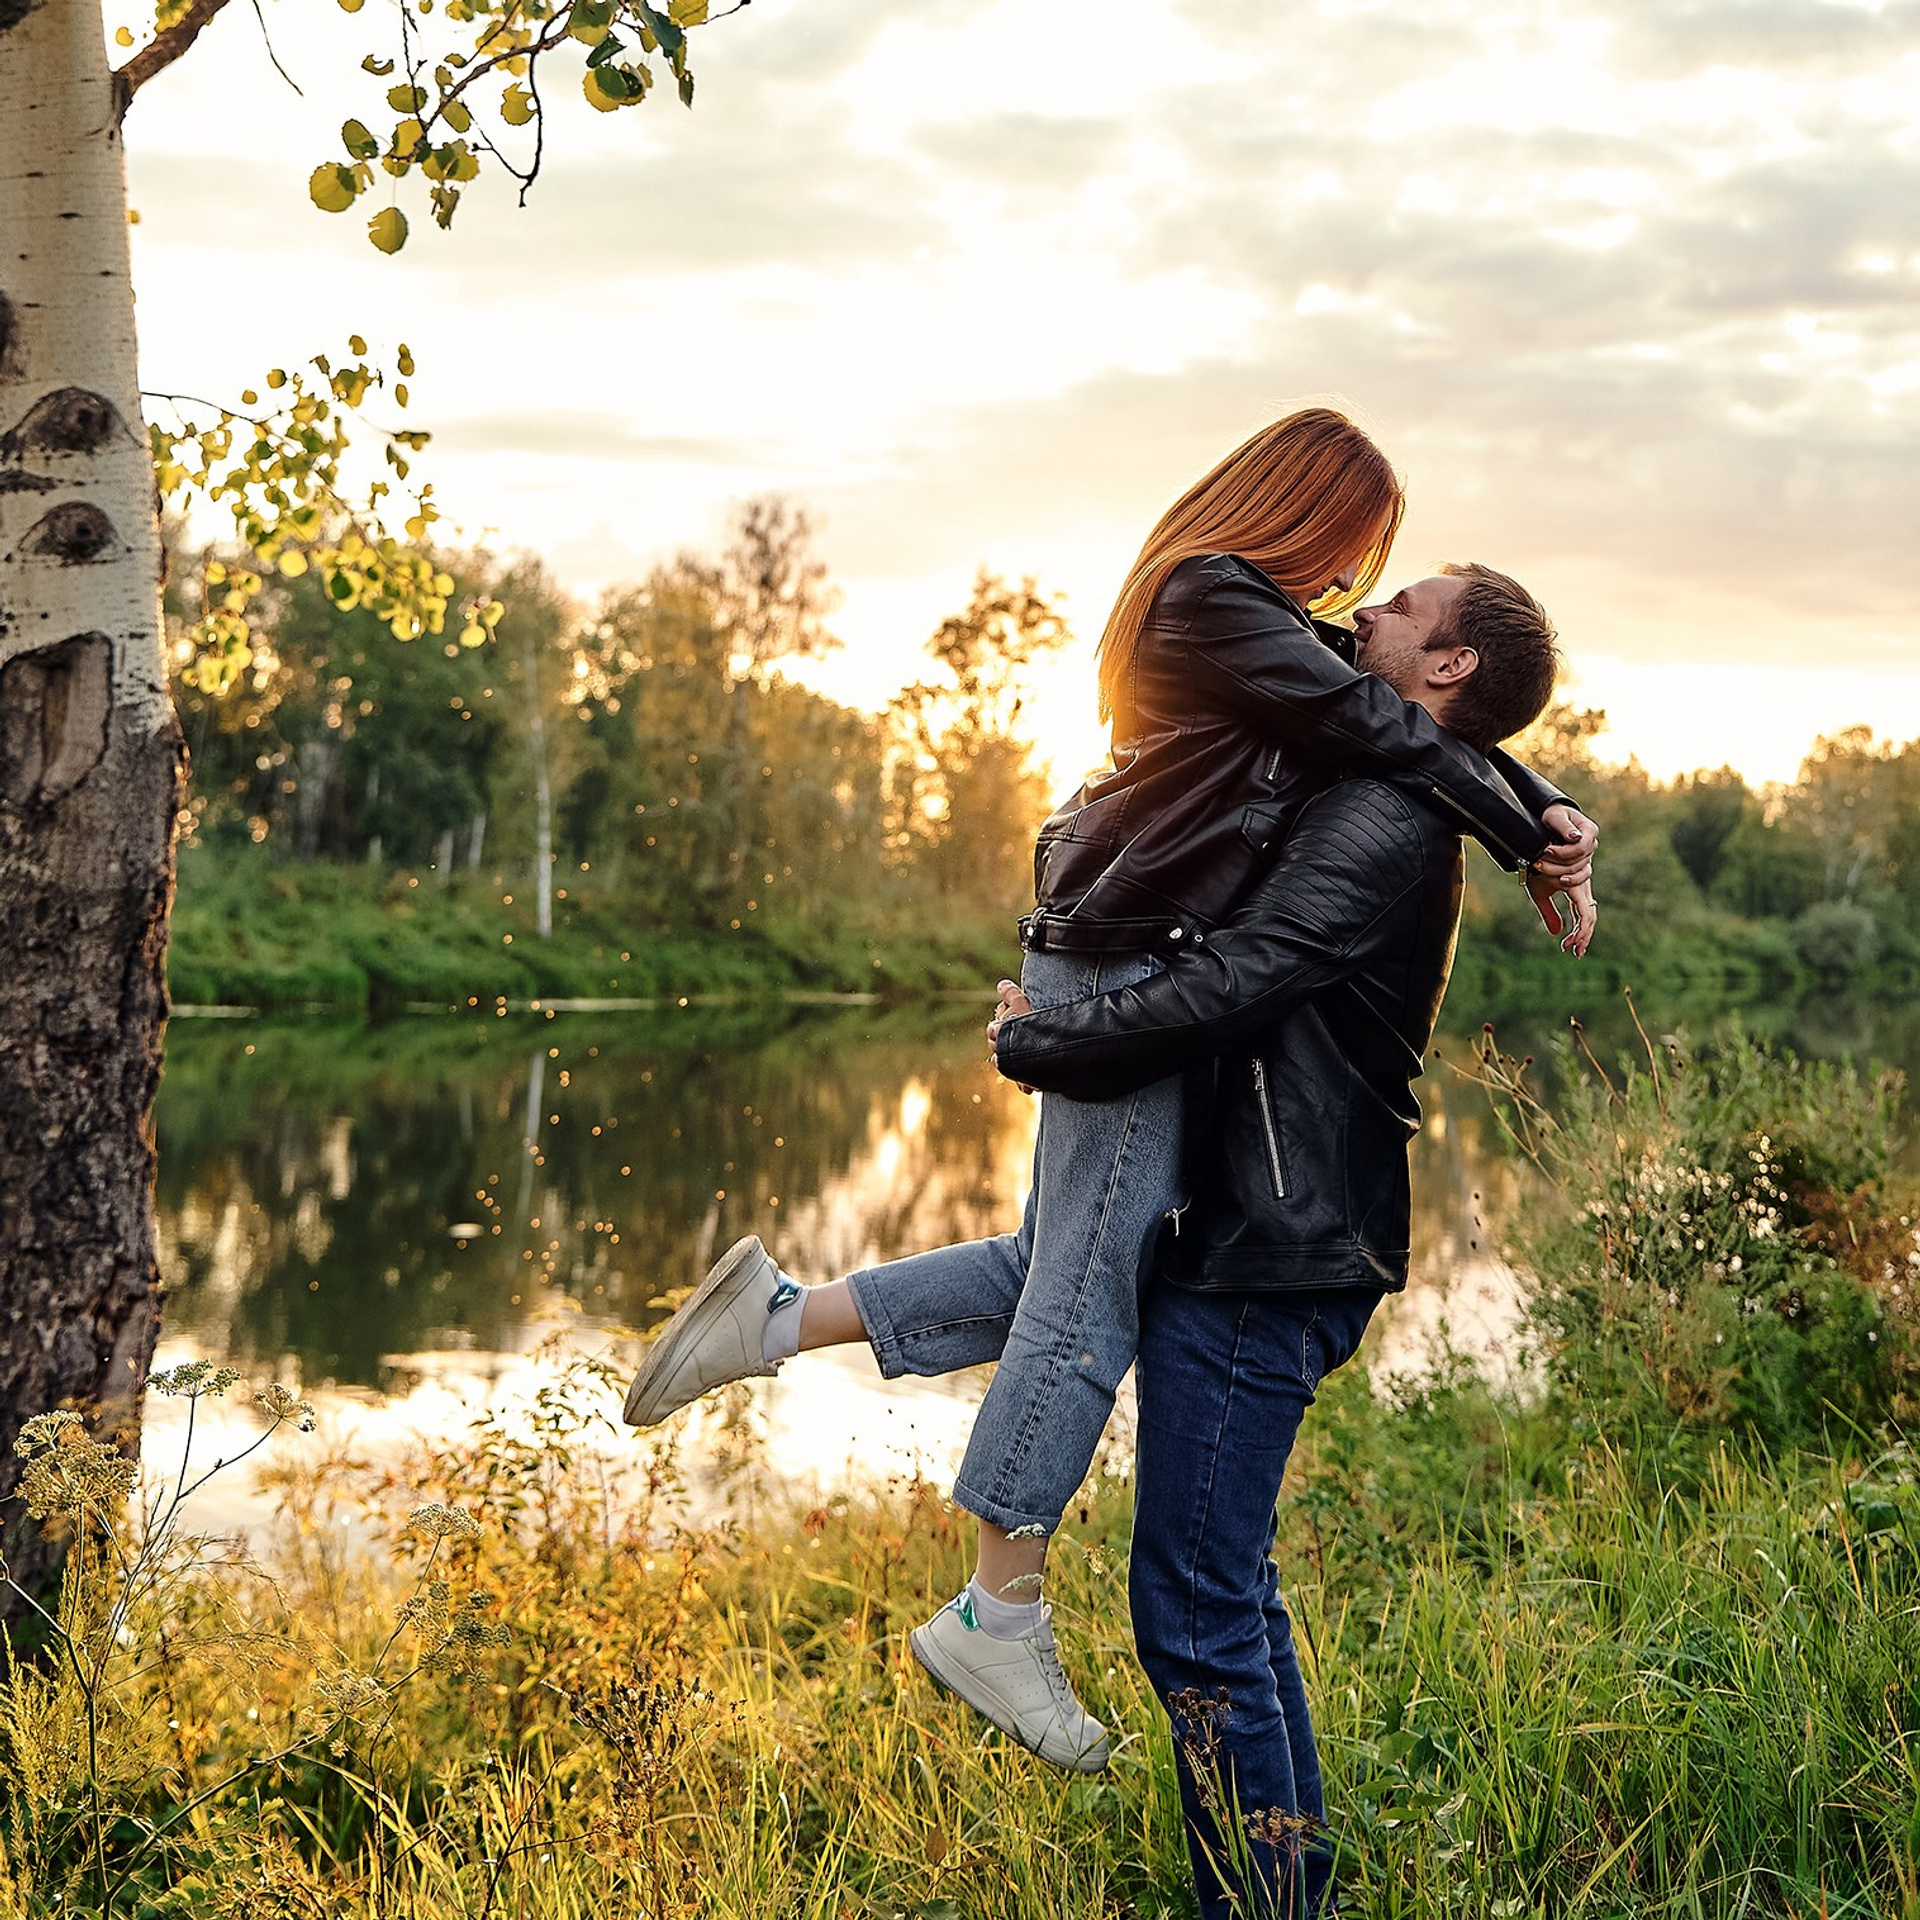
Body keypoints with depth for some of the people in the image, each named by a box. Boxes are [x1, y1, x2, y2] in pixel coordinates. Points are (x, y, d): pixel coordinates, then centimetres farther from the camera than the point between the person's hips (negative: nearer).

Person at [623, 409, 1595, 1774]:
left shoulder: (1257, 615, 20)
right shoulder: (1216, 600, -11)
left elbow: (1420, 716, 18)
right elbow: (1376, 729, -14)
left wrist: (1542, 811, 5)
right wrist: (1528, 840, -6)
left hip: (1126, 959, 10)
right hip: (1131, 958, -10)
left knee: (1066, 1267, 14)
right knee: (1094, 1291, -6)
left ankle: (779, 1316, 15)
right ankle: (999, 1618, 2)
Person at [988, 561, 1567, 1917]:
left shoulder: (1380, 826, -16)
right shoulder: (1384, 817, 17)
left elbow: (1214, 996, -22)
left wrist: (1029, 1042, -8)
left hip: (1264, 1270, -11)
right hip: (1254, 1247, 11)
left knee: (1195, 1609, -6)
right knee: (1228, 1586, 18)